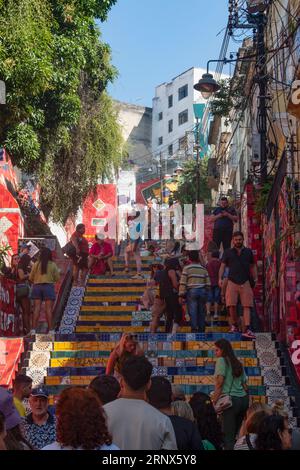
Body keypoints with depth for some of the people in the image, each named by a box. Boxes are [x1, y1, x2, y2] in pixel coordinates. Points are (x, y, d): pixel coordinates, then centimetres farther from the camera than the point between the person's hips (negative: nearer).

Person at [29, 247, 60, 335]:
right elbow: (57, 278, 1)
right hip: (49, 286, -2)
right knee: (48, 308, -2)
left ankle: (33, 329, -5)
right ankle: (50, 329, -4)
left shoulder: (36, 264, 3)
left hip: (37, 286, 2)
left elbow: (31, 278, 5)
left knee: (37, 308, 1)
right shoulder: (52, 265, -1)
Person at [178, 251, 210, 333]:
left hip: (191, 291, -4)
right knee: (201, 312, 8)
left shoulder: (186, 268, 0)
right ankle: (201, 330, 9)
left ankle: (194, 328, -16)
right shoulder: (203, 269, 12)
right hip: (202, 292, 4)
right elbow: (208, 283, 10)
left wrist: (181, 295, -3)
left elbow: (183, 283, -5)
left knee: (192, 311, -6)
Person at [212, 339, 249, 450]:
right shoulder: (238, 363, 20)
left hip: (231, 399, -7)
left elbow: (219, 382, -10)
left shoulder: (222, 360, -1)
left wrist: (214, 401, -10)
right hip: (244, 399, 7)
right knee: (238, 434, 10)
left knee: (229, 435, -8)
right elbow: (244, 384, 18)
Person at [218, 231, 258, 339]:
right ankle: (234, 325, 11)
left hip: (245, 282, 1)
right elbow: (222, 266, 6)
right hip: (232, 282, -1)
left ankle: (246, 329, -15)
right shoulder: (228, 252, 10)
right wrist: (220, 278, -8)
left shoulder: (248, 252, 14)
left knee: (247, 306, -9)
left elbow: (253, 266, 19)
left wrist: (255, 278, 7)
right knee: (232, 305, -8)